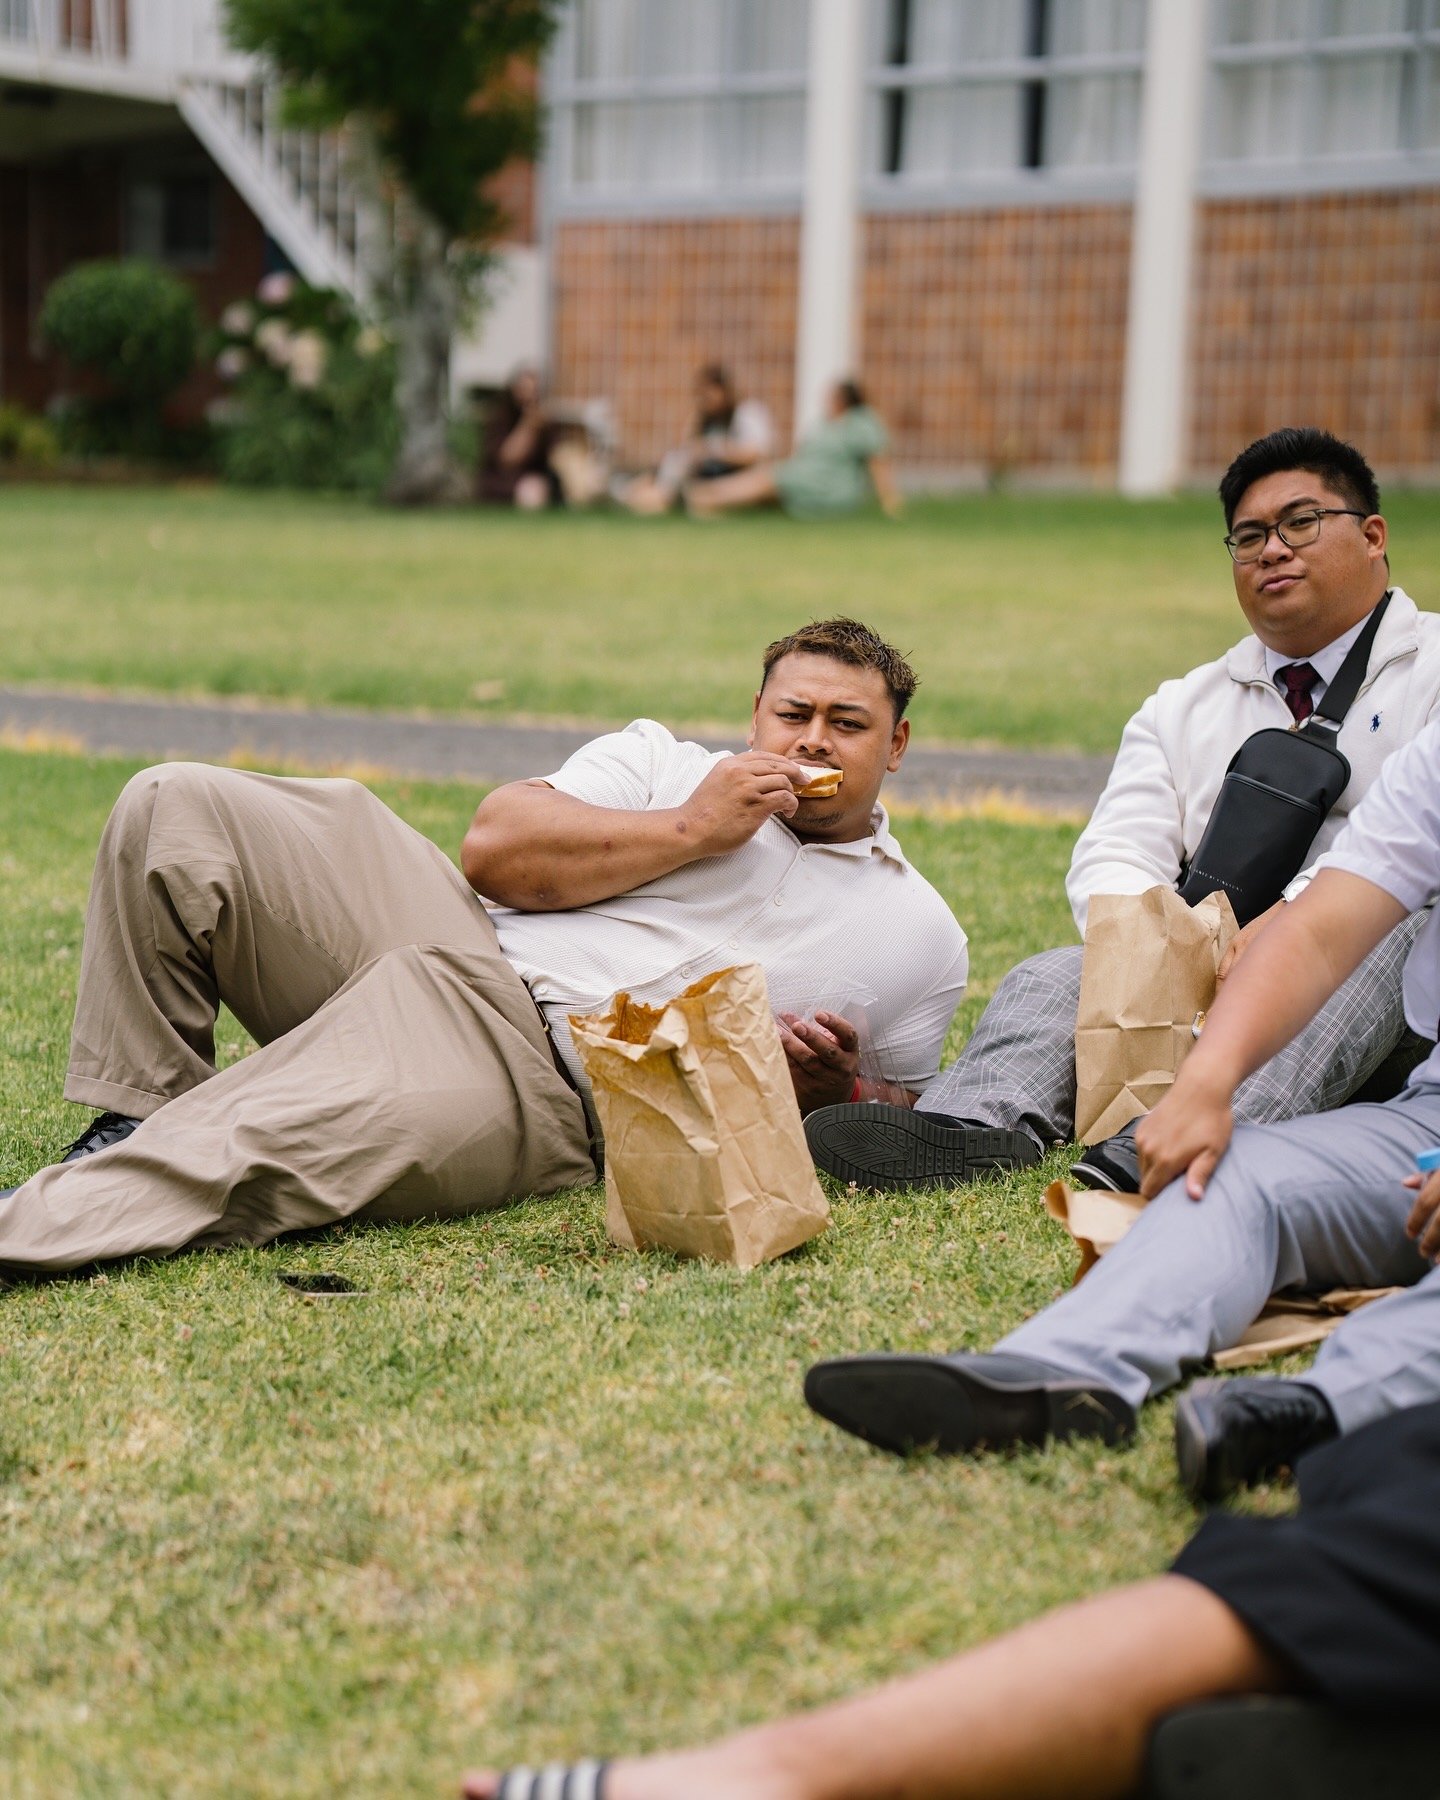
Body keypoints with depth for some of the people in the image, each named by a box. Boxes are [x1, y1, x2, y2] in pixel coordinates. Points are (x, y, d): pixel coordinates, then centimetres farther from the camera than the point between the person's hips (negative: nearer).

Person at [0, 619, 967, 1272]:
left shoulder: (922, 940, 17)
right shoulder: (663, 762, 18)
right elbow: (496, 849, 5)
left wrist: (826, 1083, -2)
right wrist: (689, 831, 0)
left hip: (547, 1087, -4)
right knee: (177, 809, -15)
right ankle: (141, 1121, -10)